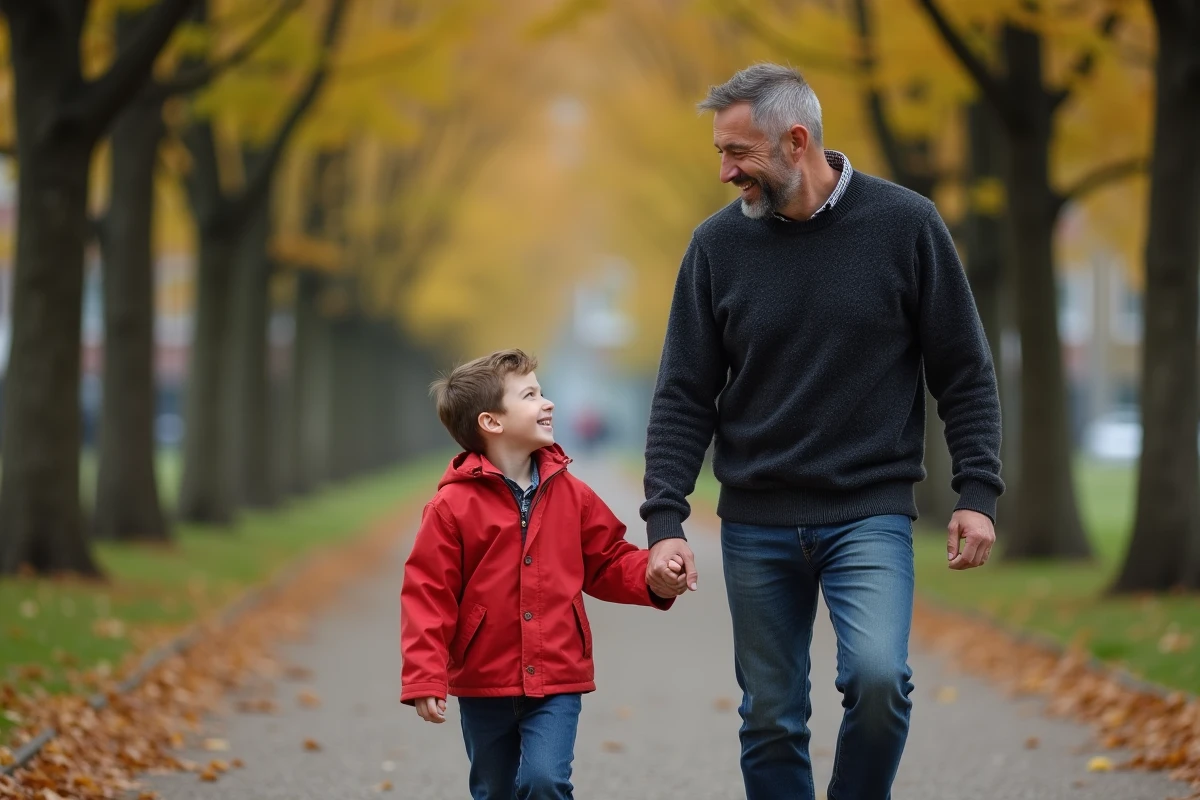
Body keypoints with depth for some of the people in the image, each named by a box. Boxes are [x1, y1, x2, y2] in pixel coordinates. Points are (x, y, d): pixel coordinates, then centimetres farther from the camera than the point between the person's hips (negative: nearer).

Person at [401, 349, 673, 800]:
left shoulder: (571, 495, 2)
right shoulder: (452, 506, -9)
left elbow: (607, 565, 10)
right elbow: (427, 595, -10)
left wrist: (654, 576, -11)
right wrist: (424, 680, -16)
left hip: (557, 680, 1)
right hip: (484, 684, -1)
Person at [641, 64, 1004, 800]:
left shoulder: (906, 226, -5)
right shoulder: (719, 244, 1)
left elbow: (964, 373, 1)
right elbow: (685, 398, 2)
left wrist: (977, 494, -7)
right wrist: (665, 521, -8)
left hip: (871, 512, -2)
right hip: (756, 524, 3)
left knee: (877, 674, -23)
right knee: (771, 719, 5)